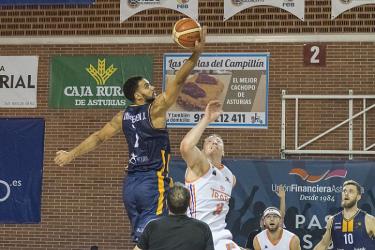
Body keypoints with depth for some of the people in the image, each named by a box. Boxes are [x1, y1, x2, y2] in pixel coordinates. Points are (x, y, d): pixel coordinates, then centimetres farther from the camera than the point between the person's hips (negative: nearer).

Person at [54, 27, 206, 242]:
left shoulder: (124, 116, 11)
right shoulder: (156, 109, -8)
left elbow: (98, 137, 17)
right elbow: (179, 81, -14)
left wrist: (72, 155, 28)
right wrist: (196, 53, -18)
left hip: (131, 183, 8)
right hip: (153, 182, -8)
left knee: (140, 240, 14)